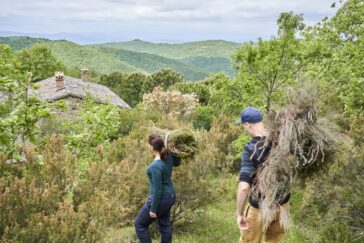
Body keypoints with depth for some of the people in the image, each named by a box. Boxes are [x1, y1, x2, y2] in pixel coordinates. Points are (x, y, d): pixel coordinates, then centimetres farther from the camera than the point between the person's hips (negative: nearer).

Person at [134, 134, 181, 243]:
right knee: (165, 225, 22)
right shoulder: (169, 156, -5)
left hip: (160, 199, -8)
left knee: (140, 224, 10)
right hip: (169, 196, 9)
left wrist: (153, 209, -17)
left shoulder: (155, 166, -29)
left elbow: (158, 189, -25)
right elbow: (177, 163, 20)